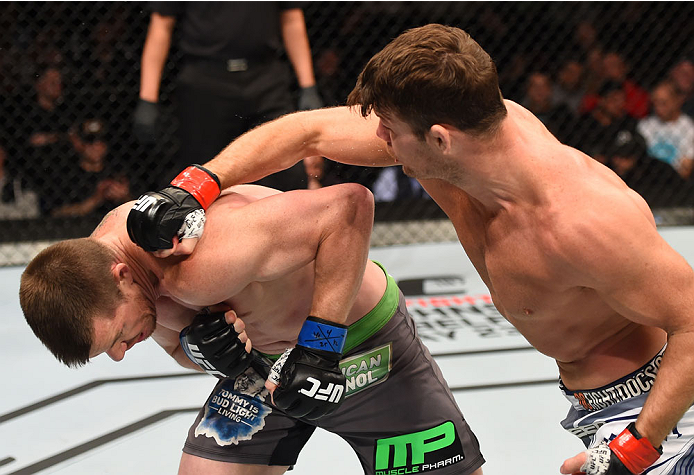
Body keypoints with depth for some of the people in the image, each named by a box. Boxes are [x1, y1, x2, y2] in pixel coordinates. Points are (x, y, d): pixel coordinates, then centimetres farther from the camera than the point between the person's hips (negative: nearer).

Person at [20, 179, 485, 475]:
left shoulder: (206, 263, -41)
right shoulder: (93, 281, -14)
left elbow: (350, 204, -41)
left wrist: (320, 344, -37)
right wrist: (198, 349, -24)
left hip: (365, 342, -6)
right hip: (263, 360, 6)